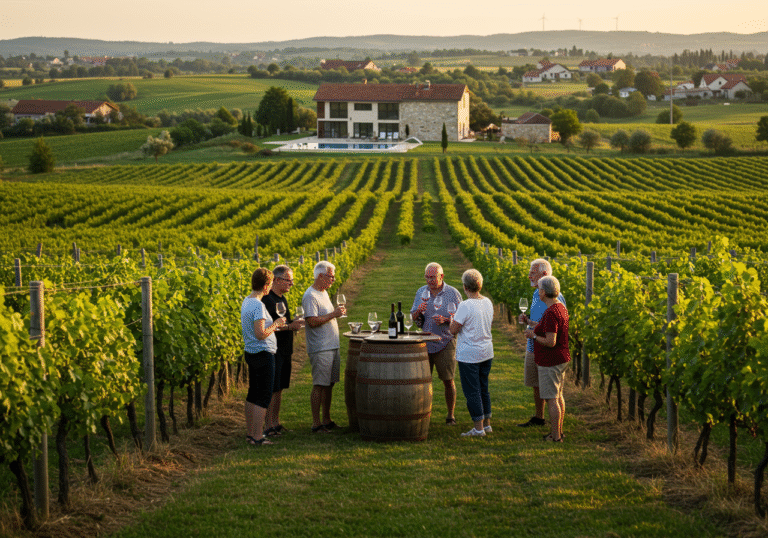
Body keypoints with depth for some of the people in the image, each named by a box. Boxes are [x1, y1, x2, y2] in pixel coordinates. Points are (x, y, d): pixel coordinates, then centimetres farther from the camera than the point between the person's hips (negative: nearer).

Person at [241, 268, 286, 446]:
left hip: (251, 353, 10)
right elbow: (261, 334, -25)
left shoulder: (246, 302, 10)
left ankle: (250, 432, 23)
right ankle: (257, 436, -2)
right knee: (263, 397, -4)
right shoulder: (258, 306, -21)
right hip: (263, 354, -10)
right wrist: (276, 324, -11)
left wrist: (274, 325, 19)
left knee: (253, 394, 16)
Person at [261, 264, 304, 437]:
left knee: (279, 388, 14)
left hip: (284, 350, 9)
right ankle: (269, 426, 0)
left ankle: (276, 422, 21)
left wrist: (294, 323, 6)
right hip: (272, 351, -9)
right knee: (271, 389, -5)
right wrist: (289, 326, -22)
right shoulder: (266, 300, -15)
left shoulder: (282, 298, 15)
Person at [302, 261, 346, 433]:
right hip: (320, 349, -9)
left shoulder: (324, 293, 17)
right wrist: (333, 314, -20)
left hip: (332, 347, 9)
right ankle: (316, 424, -1)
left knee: (329, 384, 12)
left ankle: (327, 421, 20)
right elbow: (313, 321, -22)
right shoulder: (310, 296, -13)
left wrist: (338, 312, 12)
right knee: (319, 386, -6)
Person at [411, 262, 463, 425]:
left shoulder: (453, 293, -2)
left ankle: (450, 415, 10)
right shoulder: (421, 292, 8)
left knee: (448, 380, 0)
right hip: (424, 343, 3)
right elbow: (415, 319, 9)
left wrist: (445, 320, -19)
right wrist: (419, 311, -14)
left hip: (445, 343, -3)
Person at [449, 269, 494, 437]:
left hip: (469, 355, -7)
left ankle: (479, 428, 3)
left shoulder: (465, 306, -19)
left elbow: (453, 330, -17)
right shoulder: (488, 302, 3)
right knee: (483, 389, 17)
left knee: (472, 391, 0)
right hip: (487, 353, 7)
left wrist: (452, 318, 5)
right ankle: (487, 424, 23)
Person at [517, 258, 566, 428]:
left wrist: (537, 326, -22)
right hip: (533, 347, 9)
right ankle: (538, 418, 34)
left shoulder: (555, 297, -17)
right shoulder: (536, 294, 11)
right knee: (536, 386, 19)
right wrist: (526, 319, 4)